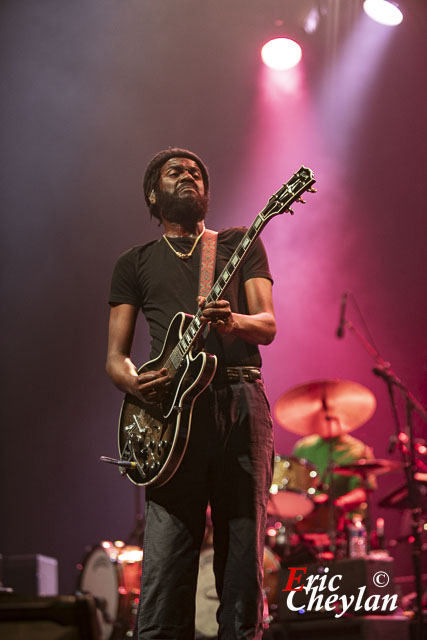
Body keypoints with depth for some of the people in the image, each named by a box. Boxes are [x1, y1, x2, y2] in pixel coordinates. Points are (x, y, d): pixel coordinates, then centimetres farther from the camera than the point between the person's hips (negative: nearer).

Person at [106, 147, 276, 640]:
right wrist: (134, 382, -9)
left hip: (240, 404, 0)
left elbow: (268, 325, 6)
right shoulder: (134, 264, 19)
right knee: (164, 572, -8)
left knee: (243, 567, -1)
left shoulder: (239, 244, 18)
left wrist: (233, 322, -18)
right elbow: (115, 356, 14)